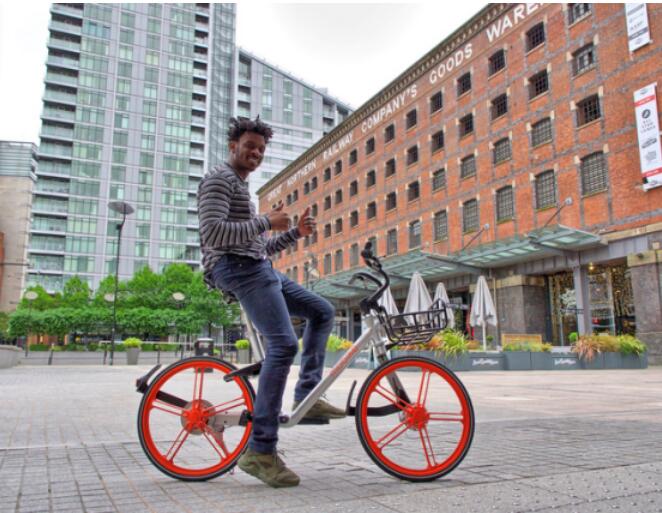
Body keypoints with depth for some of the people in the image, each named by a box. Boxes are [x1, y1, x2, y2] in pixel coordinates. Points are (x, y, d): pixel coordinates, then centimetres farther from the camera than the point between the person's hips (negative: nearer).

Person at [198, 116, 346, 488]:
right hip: (239, 269, -10)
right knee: (284, 343, -23)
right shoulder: (219, 180, -2)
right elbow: (212, 233, -19)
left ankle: (307, 396, 7)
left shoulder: (243, 187, 29)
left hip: (261, 270, 10)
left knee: (323, 311, 11)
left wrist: (295, 232, 12)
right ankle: (260, 451, -22)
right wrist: (266, 222, -15)